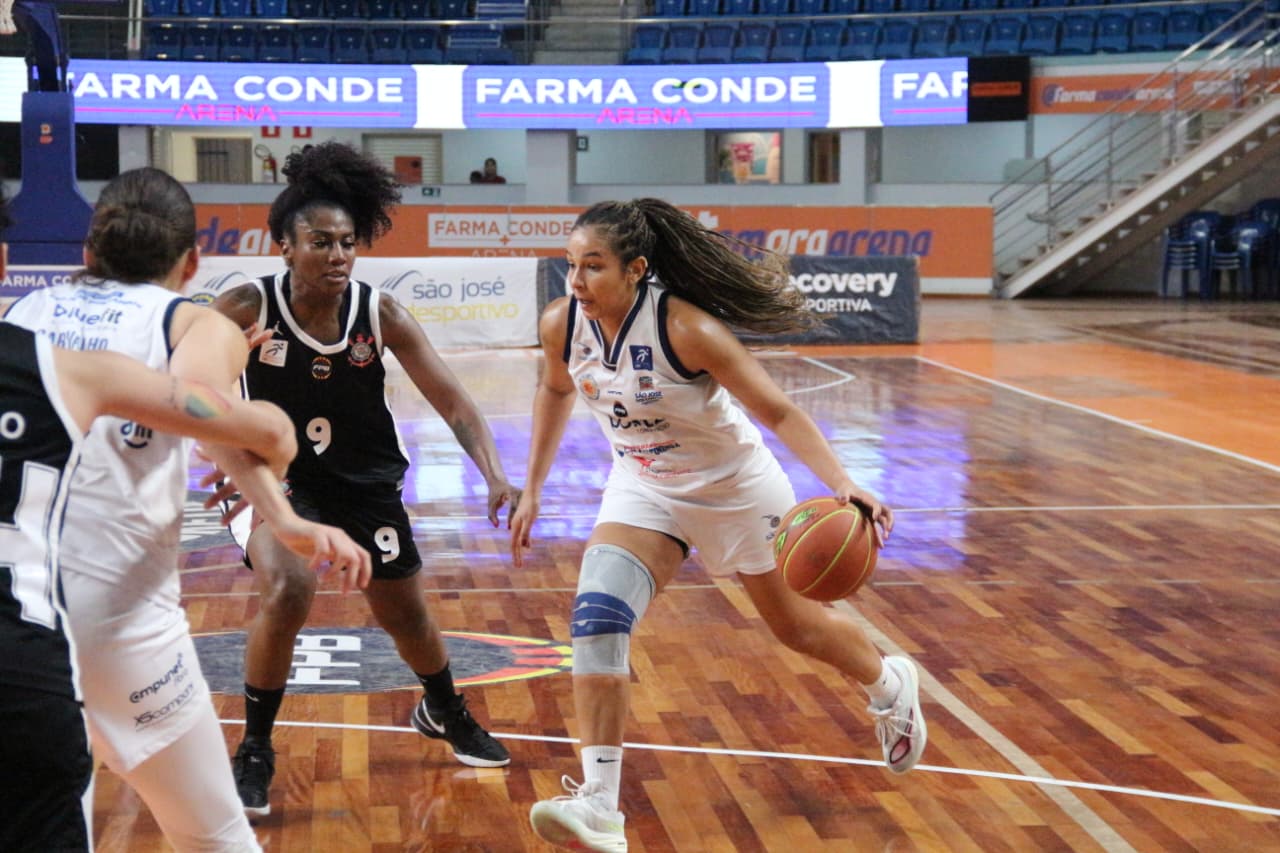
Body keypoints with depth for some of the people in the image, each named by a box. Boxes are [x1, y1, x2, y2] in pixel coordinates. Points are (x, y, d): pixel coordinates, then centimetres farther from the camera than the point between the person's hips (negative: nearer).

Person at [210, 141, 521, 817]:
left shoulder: (380, 314, -16)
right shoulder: (248, 308, -21)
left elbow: (451, 400, -14)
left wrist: (495, 477, -29)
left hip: (364, 481, 3)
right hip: (276, 476, -3)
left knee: (405, 614, 14)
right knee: (287, 592, -27)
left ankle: (445, 713, 47)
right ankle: (254, 754, -6)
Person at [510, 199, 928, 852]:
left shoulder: (685, 328, -32)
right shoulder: (561, 325, -16)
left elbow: (779, 412, -29)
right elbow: (555, 390, 7)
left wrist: (841, 483, -43)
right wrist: (531, 490, 10)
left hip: (735, 488, -4)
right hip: (643, 489, 4)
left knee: (797, 627, 15)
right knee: (596, 615, -20)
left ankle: (891, 686, 49)